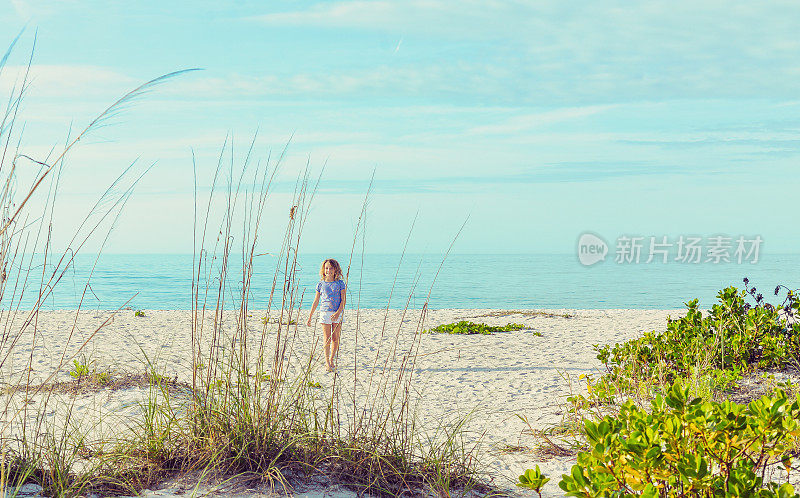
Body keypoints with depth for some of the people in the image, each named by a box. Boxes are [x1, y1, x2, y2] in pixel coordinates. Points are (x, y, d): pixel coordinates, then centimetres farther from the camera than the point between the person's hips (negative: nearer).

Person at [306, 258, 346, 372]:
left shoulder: (340, 283, 3)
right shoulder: (321, 284, 6)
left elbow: (343, 300, 0)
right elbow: (315, 302, 11)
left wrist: (338, 313, -15)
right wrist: (309, 317, 10)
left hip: (337, 313, 0)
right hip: (325, 312, 0)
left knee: (335, 338, 4)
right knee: (327, 339, -4)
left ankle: (332, 359, 18)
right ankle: (327, 362, -2)